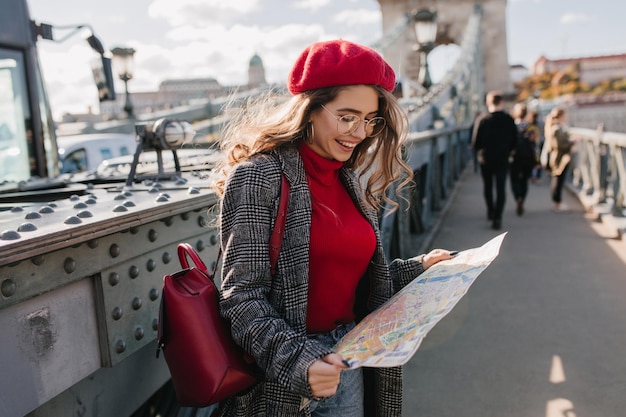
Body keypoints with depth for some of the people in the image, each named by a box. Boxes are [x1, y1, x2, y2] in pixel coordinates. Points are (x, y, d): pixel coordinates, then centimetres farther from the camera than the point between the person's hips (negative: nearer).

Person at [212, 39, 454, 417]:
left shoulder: (350, 181, 8)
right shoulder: (260, 176, -15)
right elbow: (242, 297, -18)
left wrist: (418, 269, 6)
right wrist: (298, 361, -29)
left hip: (348, 358, 7)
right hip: (280, 380, -6)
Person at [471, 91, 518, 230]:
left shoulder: (483, 120, -13)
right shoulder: (509, 120, -7)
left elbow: (475, 143, -13)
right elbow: (514, 141, 1)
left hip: (486, 159, 0)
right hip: (502, 160, 0)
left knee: (488, 186, 19)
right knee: (501, 188, 2)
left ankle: (491, 211, 33)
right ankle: (497, 217, -10)